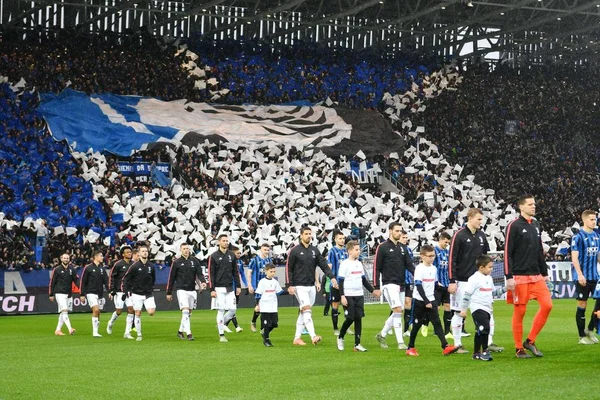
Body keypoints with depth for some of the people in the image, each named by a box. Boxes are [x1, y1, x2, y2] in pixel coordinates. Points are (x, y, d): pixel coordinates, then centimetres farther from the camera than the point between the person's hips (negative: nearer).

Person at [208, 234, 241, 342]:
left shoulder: (232, 255, 10)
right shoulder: (214, 256, -2)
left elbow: (235, 272, 15)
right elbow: (211, 274, -4)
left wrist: (238, 286, 9)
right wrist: (212, 289, -10)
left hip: (230, 288, 4)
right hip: (219, 289, -4)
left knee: (232, 310, -3)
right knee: (221, 311, -4)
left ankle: (221, 324, 23)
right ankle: (221, 335, 2)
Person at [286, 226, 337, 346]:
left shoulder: (315, 250, 10)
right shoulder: (295, 251, -5)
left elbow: (324, 265, 6)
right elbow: (288, 268, -4)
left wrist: (332, 277, -8)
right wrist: (289, 285, -10)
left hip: (311, 286, 6)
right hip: (299, 286, -6)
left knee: (303, 312, 9)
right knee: (307, 310, -17)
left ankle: (297, 338, 17)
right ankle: (313, 337, -27)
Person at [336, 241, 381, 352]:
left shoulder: (359, 264, 14)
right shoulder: (344, 264, -7)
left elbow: (364, 280, 23)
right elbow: (340, 281, -10)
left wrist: (373, 291, 19)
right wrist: (342, 296, -16)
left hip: (359, 295, 6)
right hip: (348, 296, -6)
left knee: (358, 318, 2)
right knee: (350, 318, -7)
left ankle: (357, 344, 4)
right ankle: (340, 338, 17)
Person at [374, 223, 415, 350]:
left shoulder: (403, 248, 13)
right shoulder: (383, 247, -4)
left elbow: (409, 264, 9)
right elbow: (376, 268, -4)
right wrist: (376, 287, -8)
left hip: (401, 285, 7)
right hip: (389, 284, -7)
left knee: (397, 314, 9)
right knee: (398, 310, -16)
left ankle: (382, 335, 27)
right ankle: (400, 343, -15)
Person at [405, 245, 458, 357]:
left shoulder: (433, 268, 9)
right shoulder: (419, 269, -12)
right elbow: (419, 286, -17)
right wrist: (426, 301, -20)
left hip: (431, 301, 5)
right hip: (420, 301, -5)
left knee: (437, 323, -5)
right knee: (417, 325, 3)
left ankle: (445, 347, -15)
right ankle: (410, 348, 15)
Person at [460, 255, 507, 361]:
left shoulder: (489, 278, 14)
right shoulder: (474, 279, -13)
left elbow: (493, 292, 24)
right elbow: (467, 294, -12)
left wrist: (505, 289, 12)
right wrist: (463, 309, -13)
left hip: (487, 309, 9)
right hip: (478, 308, -9)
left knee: (480, 331, 13)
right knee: (484, 328, -19)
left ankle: (476, 353, 20)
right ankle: (484, 351, -10)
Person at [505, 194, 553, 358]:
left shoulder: (536, 225, 13)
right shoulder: (514, 226, -8)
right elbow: (507, 253, -10)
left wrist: (544, 273, 17)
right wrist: (508, 277, -14)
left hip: (536, 276, 7)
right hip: (520, 277, -6)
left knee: (547, 305, -4)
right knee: (520, 311, -2)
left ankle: (530, 341, 8)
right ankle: (519, 348, 9)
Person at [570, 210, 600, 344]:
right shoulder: (578, 237, -9)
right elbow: (574, 258, -13)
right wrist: (580, 275, -21)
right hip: (582, 277, -6)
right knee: (582, 305, 1)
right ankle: (582, 336, 11)